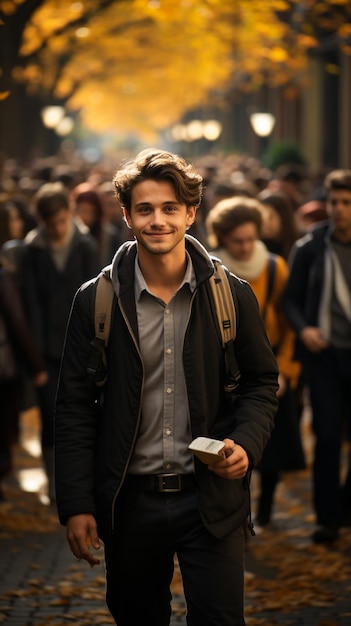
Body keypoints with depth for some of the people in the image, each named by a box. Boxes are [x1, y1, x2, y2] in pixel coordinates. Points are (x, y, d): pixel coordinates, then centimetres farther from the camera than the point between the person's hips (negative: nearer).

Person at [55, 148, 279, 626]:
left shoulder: (233, 296, -1)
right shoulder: (96, 300, -2)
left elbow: (262, 381, 9)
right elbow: (74, 407, 0)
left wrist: (245, 443, -11)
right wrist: (76, 505, -5)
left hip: (212, 498, 0)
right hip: (130, 500, 1)